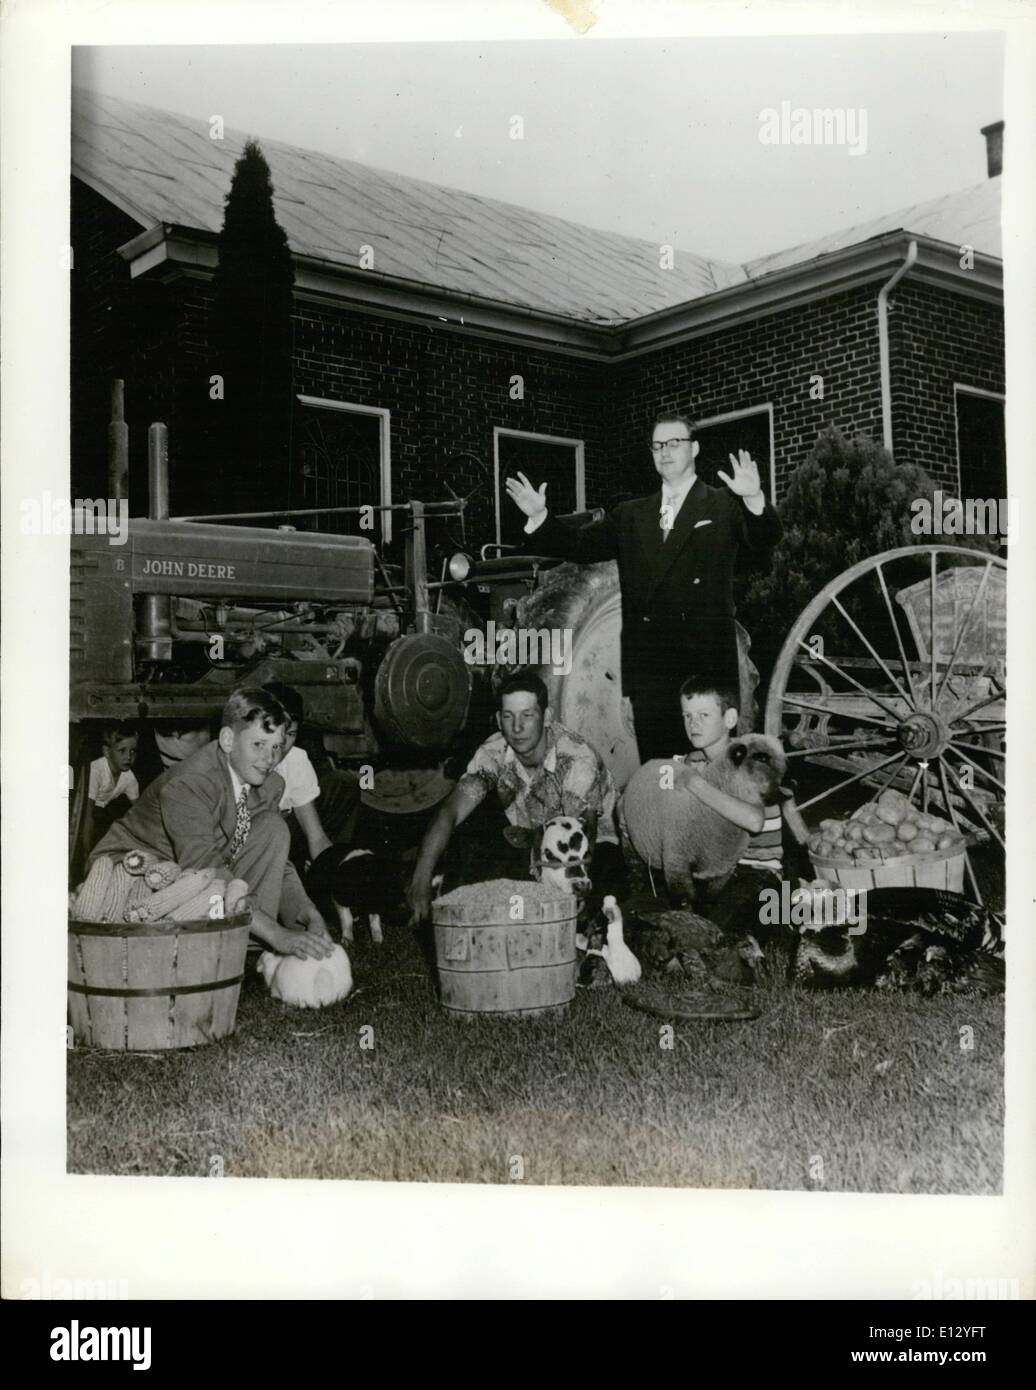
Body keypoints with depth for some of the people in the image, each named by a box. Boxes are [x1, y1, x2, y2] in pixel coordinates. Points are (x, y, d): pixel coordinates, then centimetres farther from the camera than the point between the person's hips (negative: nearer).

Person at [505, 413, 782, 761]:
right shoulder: (630, 515, 17)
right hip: (647, 663, 3)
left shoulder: (724, 505, 5)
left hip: (707, 663, -3)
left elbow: (765, 539, -11)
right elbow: (581, 546, 10)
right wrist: (539, 517, -5)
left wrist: (754, 499, -32)